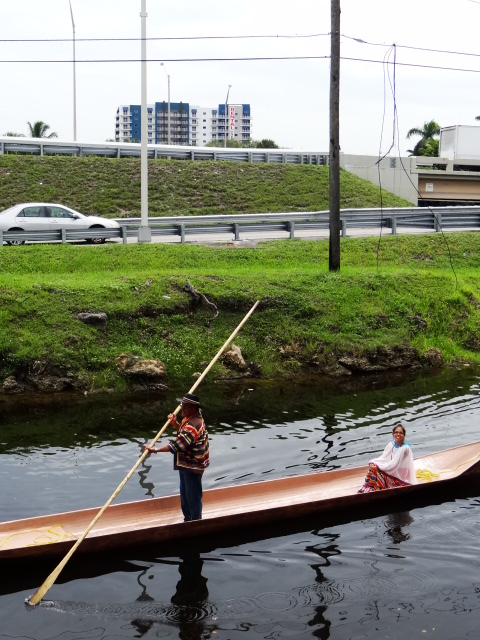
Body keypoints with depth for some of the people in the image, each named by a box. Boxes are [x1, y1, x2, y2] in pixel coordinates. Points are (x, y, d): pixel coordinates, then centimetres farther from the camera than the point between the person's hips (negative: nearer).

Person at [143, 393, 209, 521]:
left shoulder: (193, 425, -29)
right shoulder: (190, 418, 4)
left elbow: (177, 444, -34)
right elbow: (184, 433, 20)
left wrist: (155, 450, -33)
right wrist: (175, 424, 0)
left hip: (192, 466, -11)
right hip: (186, 463, 11)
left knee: (193, 496, 3)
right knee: (185, 495, 22)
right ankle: (188, 520, 36)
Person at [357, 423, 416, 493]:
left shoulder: (405, 448, -15)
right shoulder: (390, 445, 5)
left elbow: (395, 464, -21)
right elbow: (383, 458, -1)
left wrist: (378, 467, -28)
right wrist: (372, 463, -20)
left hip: (401, 477, -6)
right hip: (391, 473, 6)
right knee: (373, 468, -17)